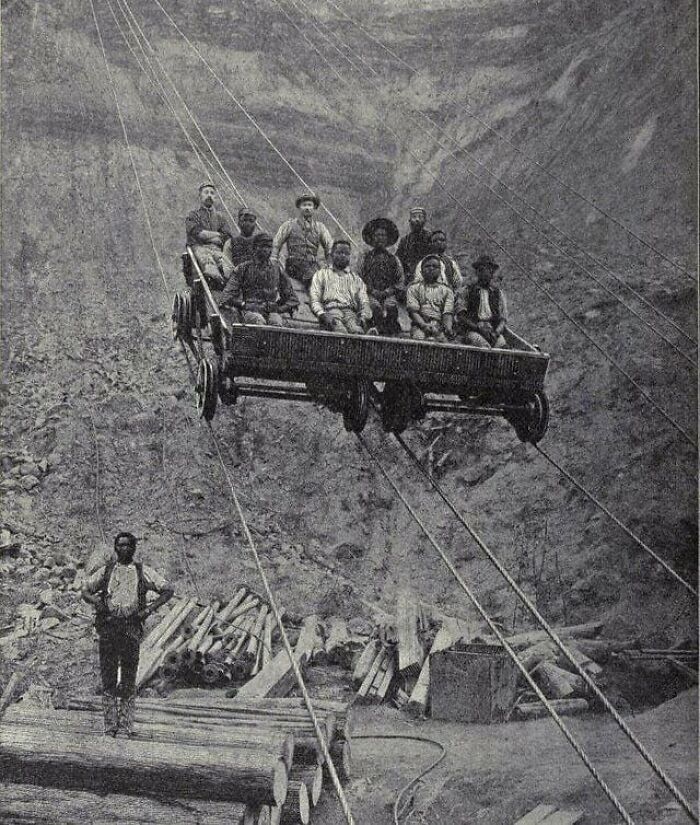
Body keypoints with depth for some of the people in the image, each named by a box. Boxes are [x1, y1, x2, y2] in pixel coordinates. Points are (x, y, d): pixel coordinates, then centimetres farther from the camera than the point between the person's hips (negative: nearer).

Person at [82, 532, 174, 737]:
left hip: (132, 627, -1)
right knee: (108, 677, -1)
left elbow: (168, 591, 11)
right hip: (108, 626, 1)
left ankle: (126, 724, 3)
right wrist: (98, 603, 0)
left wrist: (150, 608, -2)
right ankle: (110, 725, 2)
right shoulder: (106, 570, 14)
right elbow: (85, 591, 20)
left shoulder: (143, 572, 11)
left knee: (129, 679, -1)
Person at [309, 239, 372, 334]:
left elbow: (364, 302, 20)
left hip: (351, 311, 1)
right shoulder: (321, 274, 24)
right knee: (340, 331, -38)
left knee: (357, 331, -37)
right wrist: (322, 315, -9)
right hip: (330, 310, -1)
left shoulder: (357, 279, 31)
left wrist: (364, 316, -4)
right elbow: (314, 299, 13)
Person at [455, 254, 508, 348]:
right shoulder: (467, 291, 13)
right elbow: (460, 316, 4)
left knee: (501, 344, -32)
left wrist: (496, 332, -8)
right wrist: (478, 327, -11)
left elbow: (503, 319, 14)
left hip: (494, 330, 2)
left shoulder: (499, 293, 20)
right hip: (472, 330, -2)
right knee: (484, 346, -34)